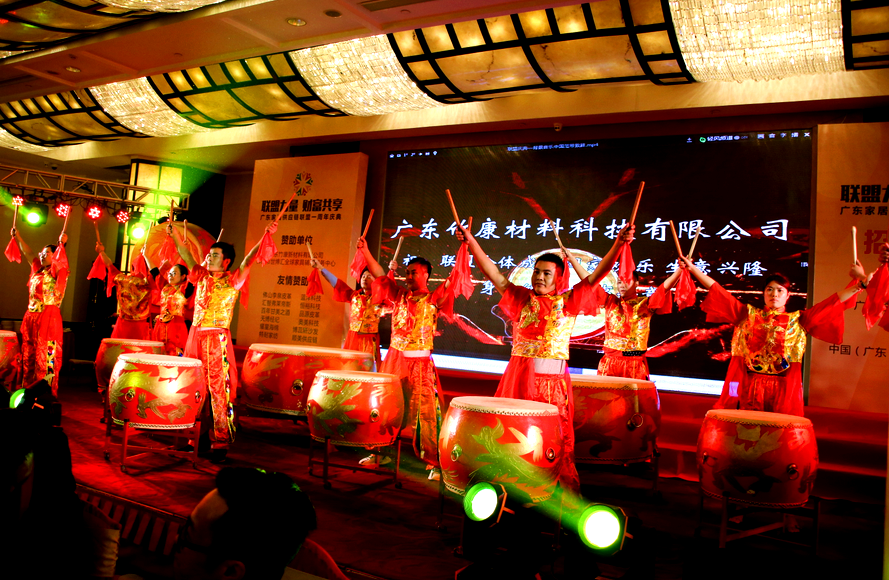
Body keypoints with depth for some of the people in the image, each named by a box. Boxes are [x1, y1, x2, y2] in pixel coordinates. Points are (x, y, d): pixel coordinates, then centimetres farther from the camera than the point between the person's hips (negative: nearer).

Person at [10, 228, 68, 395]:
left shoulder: (56, 272, -4)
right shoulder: (38, 270, 16)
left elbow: (59, 261, -25)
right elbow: (27, 253, 24)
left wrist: (62, 244, -31)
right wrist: (17, 236, 25)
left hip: (48, 319, -8)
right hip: (31, 318, 8)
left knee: (46, 358, -6)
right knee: (29, 358, 11)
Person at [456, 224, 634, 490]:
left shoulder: (568, 301, 6)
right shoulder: (521, 298, 9)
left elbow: (596, 276, -2)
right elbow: (494, 274, 1)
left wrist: (618, 244, -14)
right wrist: (471, 241, -8)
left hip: (554, 379, -1)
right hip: (520, 377, 1)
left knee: (557, 438, 2)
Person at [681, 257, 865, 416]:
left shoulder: (798, 320, 13)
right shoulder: (748, 315, 12)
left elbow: (831, 304, 9)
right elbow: (719, 292, 9)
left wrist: (859, 284, 1)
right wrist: (694, 269, 5)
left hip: (783, 390, 0)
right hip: (748, 387, 0)